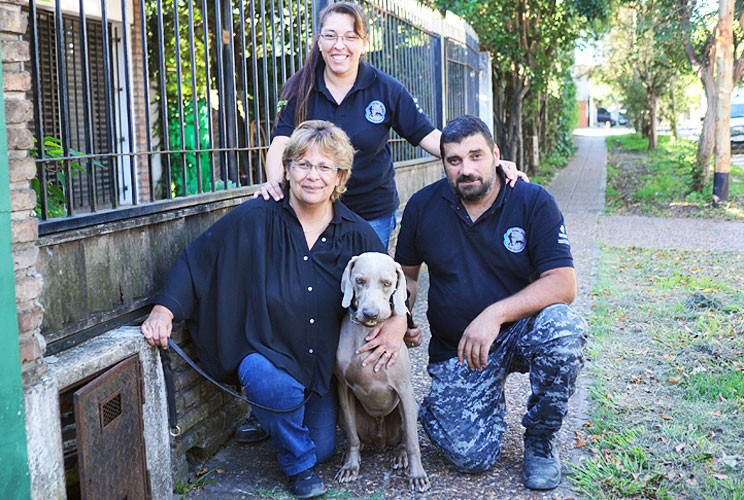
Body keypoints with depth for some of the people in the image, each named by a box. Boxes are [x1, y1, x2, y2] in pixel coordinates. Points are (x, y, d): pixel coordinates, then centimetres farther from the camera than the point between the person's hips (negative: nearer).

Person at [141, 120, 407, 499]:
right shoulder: (253, 220, -13)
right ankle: (299, 466, -5)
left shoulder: (358, 235, -5)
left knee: (322, 448, 3)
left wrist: (397, 325, -19)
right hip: (264, 351, -3)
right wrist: (164, 310, -21)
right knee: (276, 384, -37)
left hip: (324, 365, 4)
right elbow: (196, 261, -9)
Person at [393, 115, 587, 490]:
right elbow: (406, 274, 12)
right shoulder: (423, 206, -2)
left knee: (563, 327, -35)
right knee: (470, 455, -18)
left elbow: (563, 284, -17)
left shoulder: (534, 202, -10)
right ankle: (438, 404, 21)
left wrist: (495, 314, -29)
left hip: (519, 332, 0)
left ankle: (539, 441, -9)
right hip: (456, 347, 0)